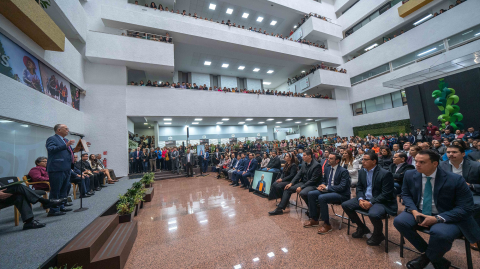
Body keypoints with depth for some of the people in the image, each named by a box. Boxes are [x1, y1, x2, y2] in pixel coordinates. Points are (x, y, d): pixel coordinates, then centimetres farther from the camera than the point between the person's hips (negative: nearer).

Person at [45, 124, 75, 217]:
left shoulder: (66, 140, 19)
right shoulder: (52, 139, -6)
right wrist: (65, 145, -29)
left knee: (64, 189, 16)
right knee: (55, 190, -2)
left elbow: (69, 151, 26)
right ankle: (53, 210, 6)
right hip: (57, 168, -9)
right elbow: (51, 149, -22)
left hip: (66, 168, 9)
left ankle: (61, 207, 27)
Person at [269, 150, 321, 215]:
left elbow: (313, 180, -20)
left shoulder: (317, 165, -17)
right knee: (288, 188, -1)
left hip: (312, 185, -8)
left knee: (302, 193, -36)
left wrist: (301, 187, -22)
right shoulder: (304, 163, 7)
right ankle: (280, 209, 5)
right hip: (303, 182, 8)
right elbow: (299, 174, 9)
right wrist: (291, 183, -2)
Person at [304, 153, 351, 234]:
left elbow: (342, 187, -20)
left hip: (341, 194, -8)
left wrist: (326, 187, -20)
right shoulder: (328, 169, 9)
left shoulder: (343, 171, -14)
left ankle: (327, 225, -15)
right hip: (328, 190, 8)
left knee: (322, 197, -32)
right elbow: (324, 180, 21)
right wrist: (322, 185, -2)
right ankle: (314, 220, 4)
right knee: (311, 194, -9)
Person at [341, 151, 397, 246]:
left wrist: (371, 203, -23)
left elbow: (386, 194, -16)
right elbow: (359, 187, 10)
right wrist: (360, 199, -8)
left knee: (373, 214, -36)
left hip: (380, 201, -7)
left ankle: (378, 235, 1)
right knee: (345, 205, -4)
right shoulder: (362, 171, 5)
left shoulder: (385, 174, -15)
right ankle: (362, 228, 18)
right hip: (364, 199, 7)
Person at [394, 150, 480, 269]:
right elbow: (405, 194, 4)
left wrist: (437, 218, -23)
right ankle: (435, 259, 3)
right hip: (418, 213, 3)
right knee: (399, 221, -23)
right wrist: (414, 211, -14)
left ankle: (428, 257, 1)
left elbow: (466, 208, -12)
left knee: (440, 233, -35)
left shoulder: (455, 180, -15)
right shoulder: (410, 175, -7)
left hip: (446, 218, -3)